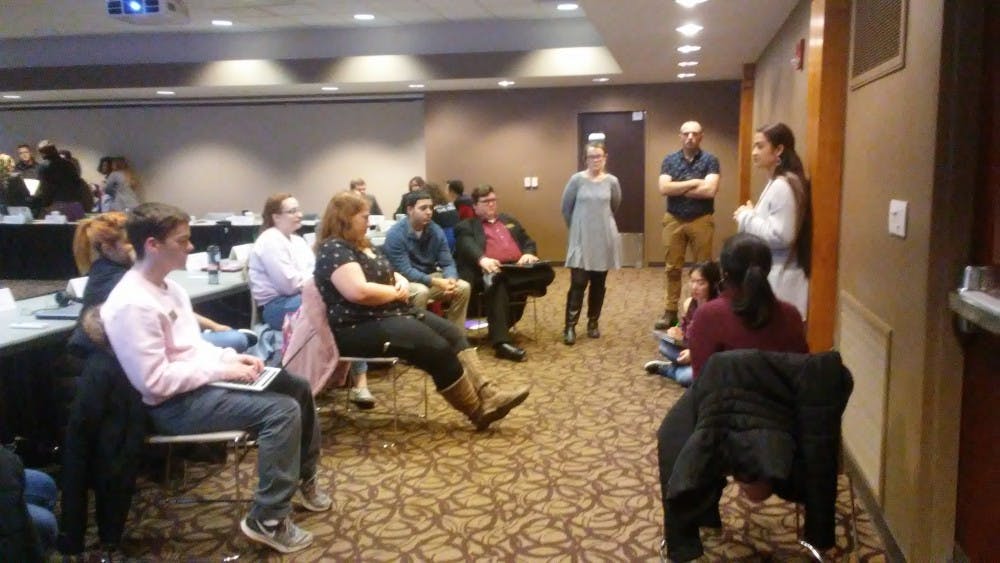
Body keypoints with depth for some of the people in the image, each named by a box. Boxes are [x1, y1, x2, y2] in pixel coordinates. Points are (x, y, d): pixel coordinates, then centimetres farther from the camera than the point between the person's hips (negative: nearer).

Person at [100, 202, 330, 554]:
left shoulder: (168, 286, 7)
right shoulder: (132, 304, -24)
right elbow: (156, 382, -26)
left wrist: (231, 358, 0)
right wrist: (221, 369, -20)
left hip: (200, 379, 10)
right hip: (175, 404, -10)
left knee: (297, 387, 11)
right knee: (283, 410, -23)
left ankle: (304, 477, 32)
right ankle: (267, 520, -9)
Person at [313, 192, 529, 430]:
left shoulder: (363, 245, 18)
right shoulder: (333, 249, -14)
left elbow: (391, 275, 25)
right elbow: (359, 292, -28)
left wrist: (402, 282, 0)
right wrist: (396, 292, -12)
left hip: (391, 313, 11)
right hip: (360, 327, -11)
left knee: (452, 333, -6)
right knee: (437, 347, -21)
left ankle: (487, 395, -14)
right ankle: (478, 411, -9)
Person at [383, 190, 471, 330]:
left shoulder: (436, 230, -3)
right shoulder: (395, 234, -18)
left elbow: (447, 263, -3)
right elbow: (404, 271, -23)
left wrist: (450, 279, -27)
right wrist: (435, 282, -31)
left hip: (431, 277, 5)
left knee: (463, 287, -14)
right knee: (421, 291, -36)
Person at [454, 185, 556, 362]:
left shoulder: (509, 220, 31)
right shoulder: (466, 227, 14)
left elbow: (528, 241, 24)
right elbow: (468, 247, -7)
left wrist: (528, 254, -2)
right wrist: (482, 259, -31)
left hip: (518, 269, 5)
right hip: (490, 271, -5)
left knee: (546, 272, -24)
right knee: (497, 282, -40)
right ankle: (501, 341, -45)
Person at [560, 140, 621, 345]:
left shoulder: (612, 181, 1)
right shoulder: (577, 179, -5)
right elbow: (566, 208, 4)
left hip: (604, 239, 2)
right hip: (581, 239, -2)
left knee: (598, 284, 8)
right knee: (578, 283, -8)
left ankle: (593, 323, 22)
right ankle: (570, 327, -4)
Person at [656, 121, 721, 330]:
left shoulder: (710, 160, -3)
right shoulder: (670, 160, 4)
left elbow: (710, 190, -18)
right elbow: (663, 188, -11)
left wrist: (678, 189, -10)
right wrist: (694, 182, -14)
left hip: (701, 221, -2)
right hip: (673, 221, 2)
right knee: (672, 268, 7)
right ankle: (670, 312, 15)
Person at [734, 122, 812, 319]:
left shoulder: (783, 186, -17)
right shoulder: (776, 183, 14)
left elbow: (780, 236, -23)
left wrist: (747, 217, -13)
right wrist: (750, 216, 6)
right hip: (771, 274, 10)